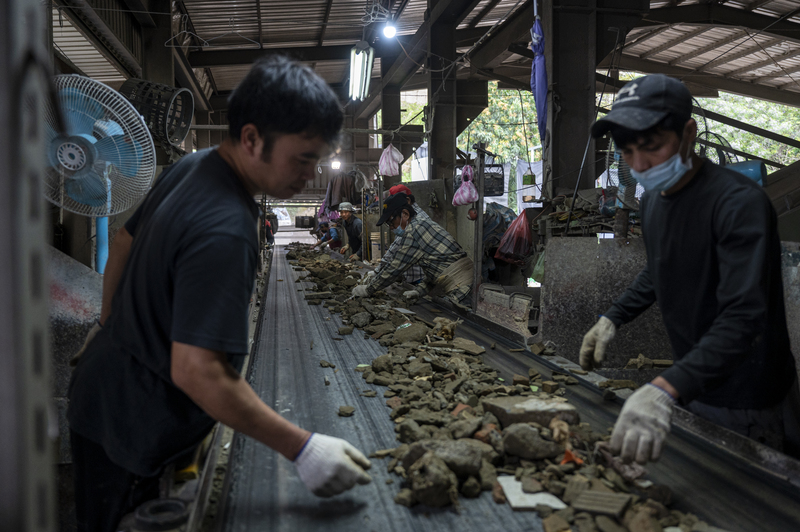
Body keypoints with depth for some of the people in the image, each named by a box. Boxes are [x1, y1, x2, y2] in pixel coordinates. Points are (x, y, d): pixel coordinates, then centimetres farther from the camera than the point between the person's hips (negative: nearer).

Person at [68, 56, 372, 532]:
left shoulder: (190, 167, -2)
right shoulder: (224, 232, -32)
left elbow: (123, 247, 11)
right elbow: (196, 371, -34)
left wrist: (112, 333, 22)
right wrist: (303, 450, -31)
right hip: (131, 436, -9)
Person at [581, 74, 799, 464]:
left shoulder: (739, 203, -24)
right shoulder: (653, 200, 5)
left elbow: (743, 317, -35)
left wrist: (666, 389, -47)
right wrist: (612, 319, 9)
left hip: (749, 408, -7)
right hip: (692, 391, 7)